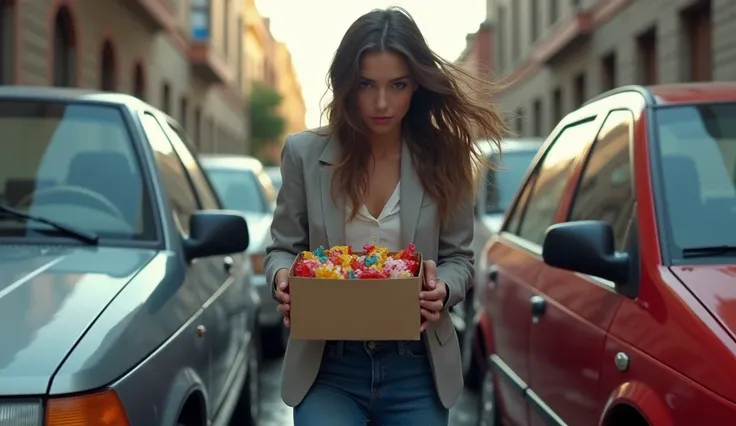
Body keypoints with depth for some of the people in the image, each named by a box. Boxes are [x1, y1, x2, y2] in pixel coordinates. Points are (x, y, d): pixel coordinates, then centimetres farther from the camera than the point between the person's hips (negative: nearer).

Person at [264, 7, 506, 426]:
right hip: (327, 365, -1)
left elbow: (459, 258, 5)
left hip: (415, 368, 1)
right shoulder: (305, 153, -2)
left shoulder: (441, 159, -1)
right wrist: (283, 277, -18)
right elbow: (283, 249, 5)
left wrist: (443, 289, -18)